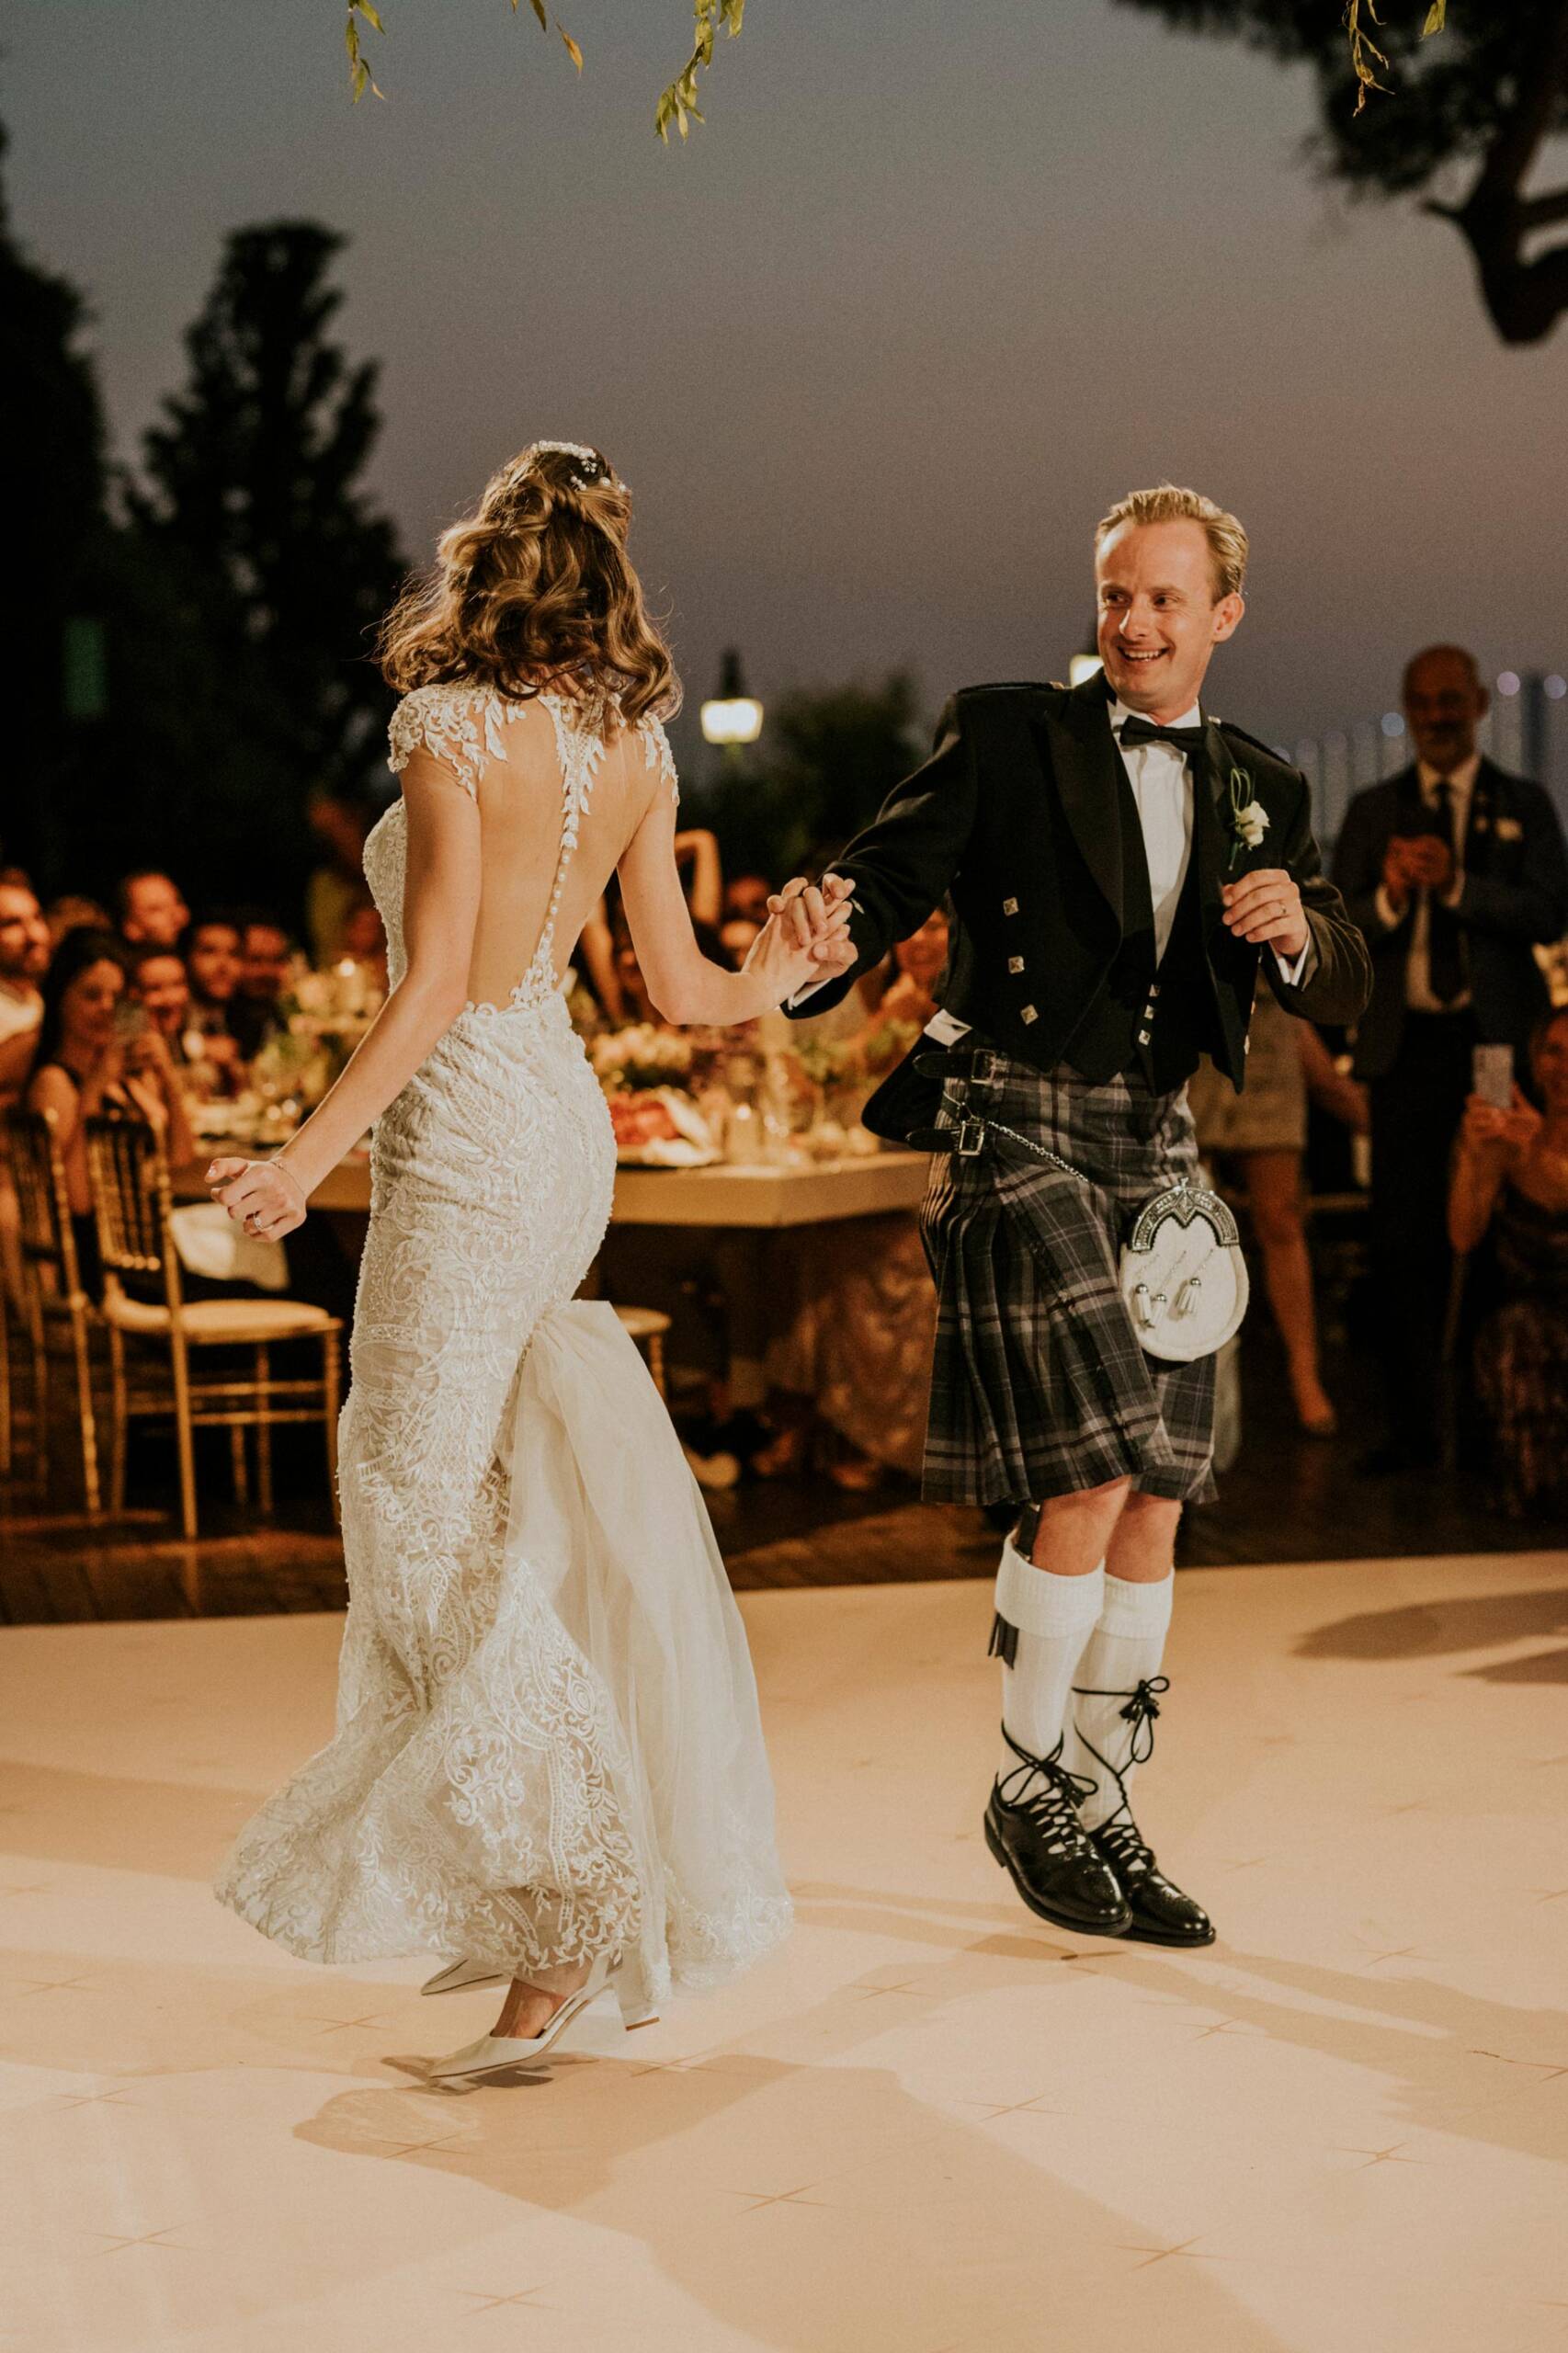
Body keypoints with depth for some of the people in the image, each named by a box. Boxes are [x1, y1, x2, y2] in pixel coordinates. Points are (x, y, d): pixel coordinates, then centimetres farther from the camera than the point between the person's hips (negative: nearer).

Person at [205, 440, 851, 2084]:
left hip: (467, 1130, -8)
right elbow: (679, 989, 11)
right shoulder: (633, 744, 7)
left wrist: (307, 1155, -18)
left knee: (432, 1523, -2)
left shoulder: (454, 725, -13)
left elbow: (435, 984, -18)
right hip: (563, 1114, 8)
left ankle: (573, 1929, -2)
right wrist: (784, 976, 32)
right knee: (416, 1471, 17)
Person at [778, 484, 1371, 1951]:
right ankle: (1027, 1788, 7)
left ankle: (1105, 1814, 19)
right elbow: (895, 870, -10)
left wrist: (1297, 931, -13)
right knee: (1088, 1484, -13)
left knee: (1158, 1504, 6)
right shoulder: (1007, 736, 1)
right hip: (1014, 1136, -5)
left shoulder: (1258, 792, 14)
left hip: (1151, 1157, 6)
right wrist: (825, 919, -33)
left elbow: (1341, 995, 10)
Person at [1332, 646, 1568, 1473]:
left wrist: (1455, 883, -19)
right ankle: (1412, 1426, 7)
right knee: (1403, 1238, 1)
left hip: (1499, 1041, -2)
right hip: (1407, 1046, 2)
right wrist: (1389, 895, -16)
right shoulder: (1372, 811, 13)